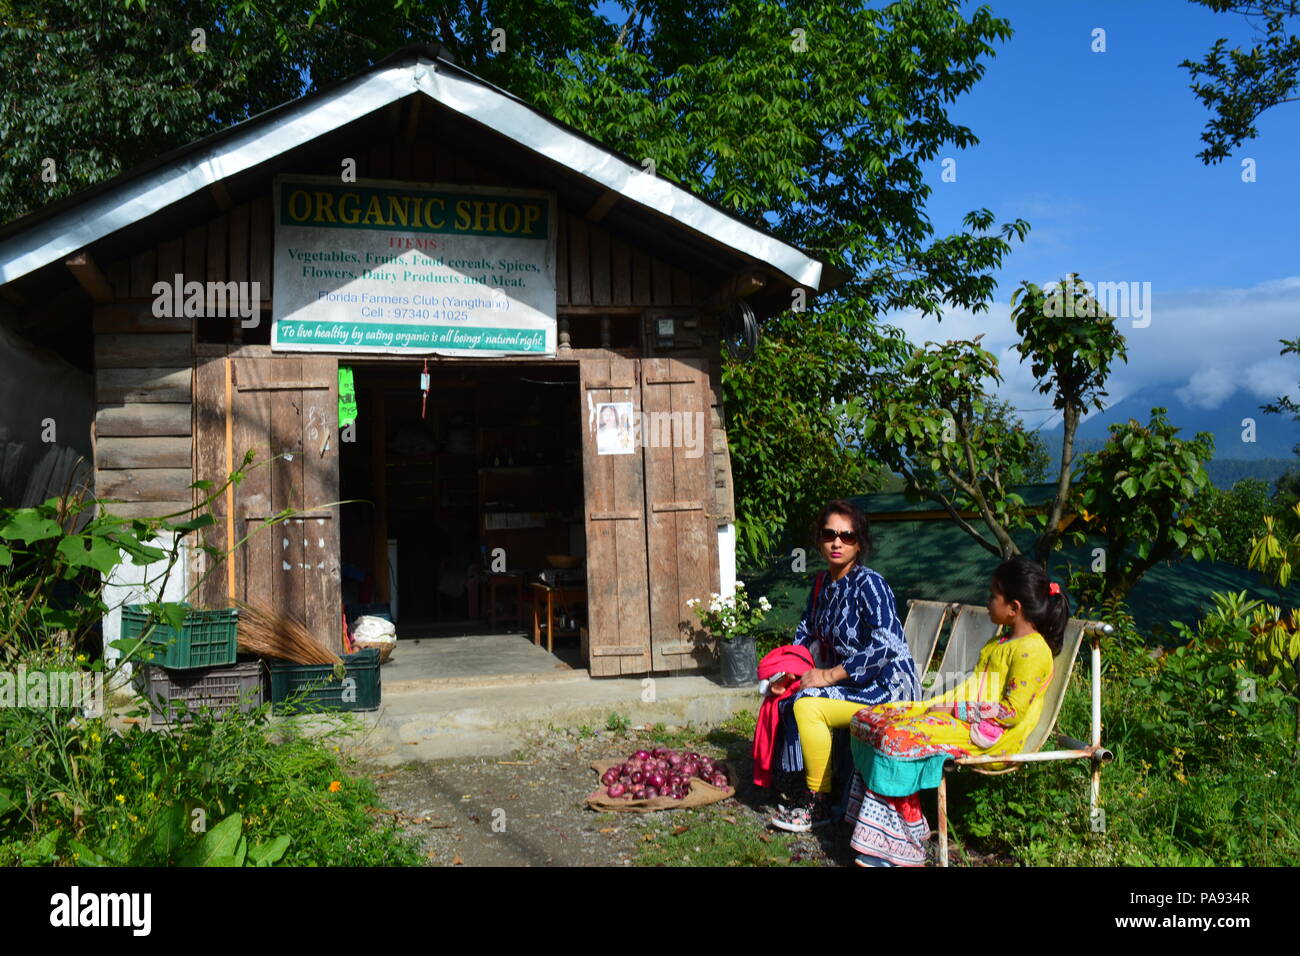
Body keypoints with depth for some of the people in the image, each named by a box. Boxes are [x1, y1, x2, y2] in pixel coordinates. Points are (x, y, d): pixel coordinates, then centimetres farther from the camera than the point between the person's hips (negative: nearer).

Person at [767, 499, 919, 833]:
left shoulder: (869, 584, -17)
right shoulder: (822, 583, 7)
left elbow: (886, 645, -28)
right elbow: (807, 630, 20)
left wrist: (830, 675, -23)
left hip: (886, 684, -9)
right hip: (850, 681, 9)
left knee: (808, 706, -24)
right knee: (786, 700, -3)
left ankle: (819, 803, -9)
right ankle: (806, 787, 6)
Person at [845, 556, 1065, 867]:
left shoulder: (1032, 651, -13)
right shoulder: (1001, 641, 18)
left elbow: (1011, 712, -19)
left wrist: (955, 710, -15)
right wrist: (941, 703, 4)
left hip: (988, 735, -10)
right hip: (960, 715, 11)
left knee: (898, 737, -29)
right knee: (869, 720, -2)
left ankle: (901, 844, -16)